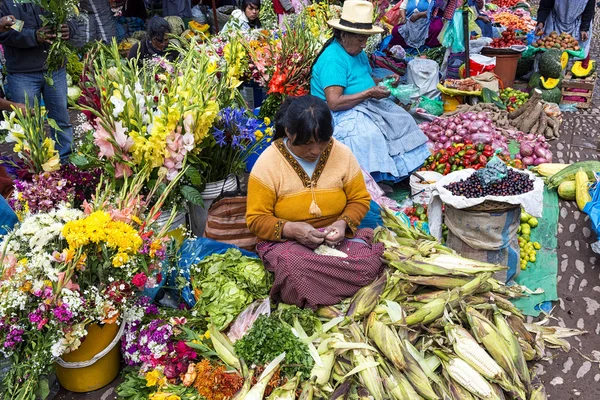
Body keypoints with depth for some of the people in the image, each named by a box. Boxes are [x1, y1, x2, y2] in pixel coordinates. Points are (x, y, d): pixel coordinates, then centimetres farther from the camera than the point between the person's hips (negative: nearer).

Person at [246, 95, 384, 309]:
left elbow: (360, 199, 5)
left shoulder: (342, 154, -5)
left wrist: (344, 223, -17)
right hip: (286, 240, -3)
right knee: (297, 271, -37)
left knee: (369, 263, -26)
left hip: (336, 236, 4)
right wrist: (290, 229, -28)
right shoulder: (268, 163, -12)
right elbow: (256, 219, -9)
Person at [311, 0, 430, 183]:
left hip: (364, 107, 10)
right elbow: (334, 103, -29)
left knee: (402, 119, 0)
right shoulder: (332, 59, -22)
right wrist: (369, 93, -24)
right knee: (369, 133, -35)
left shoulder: (358, 53, 9)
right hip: (338, 114, -10)